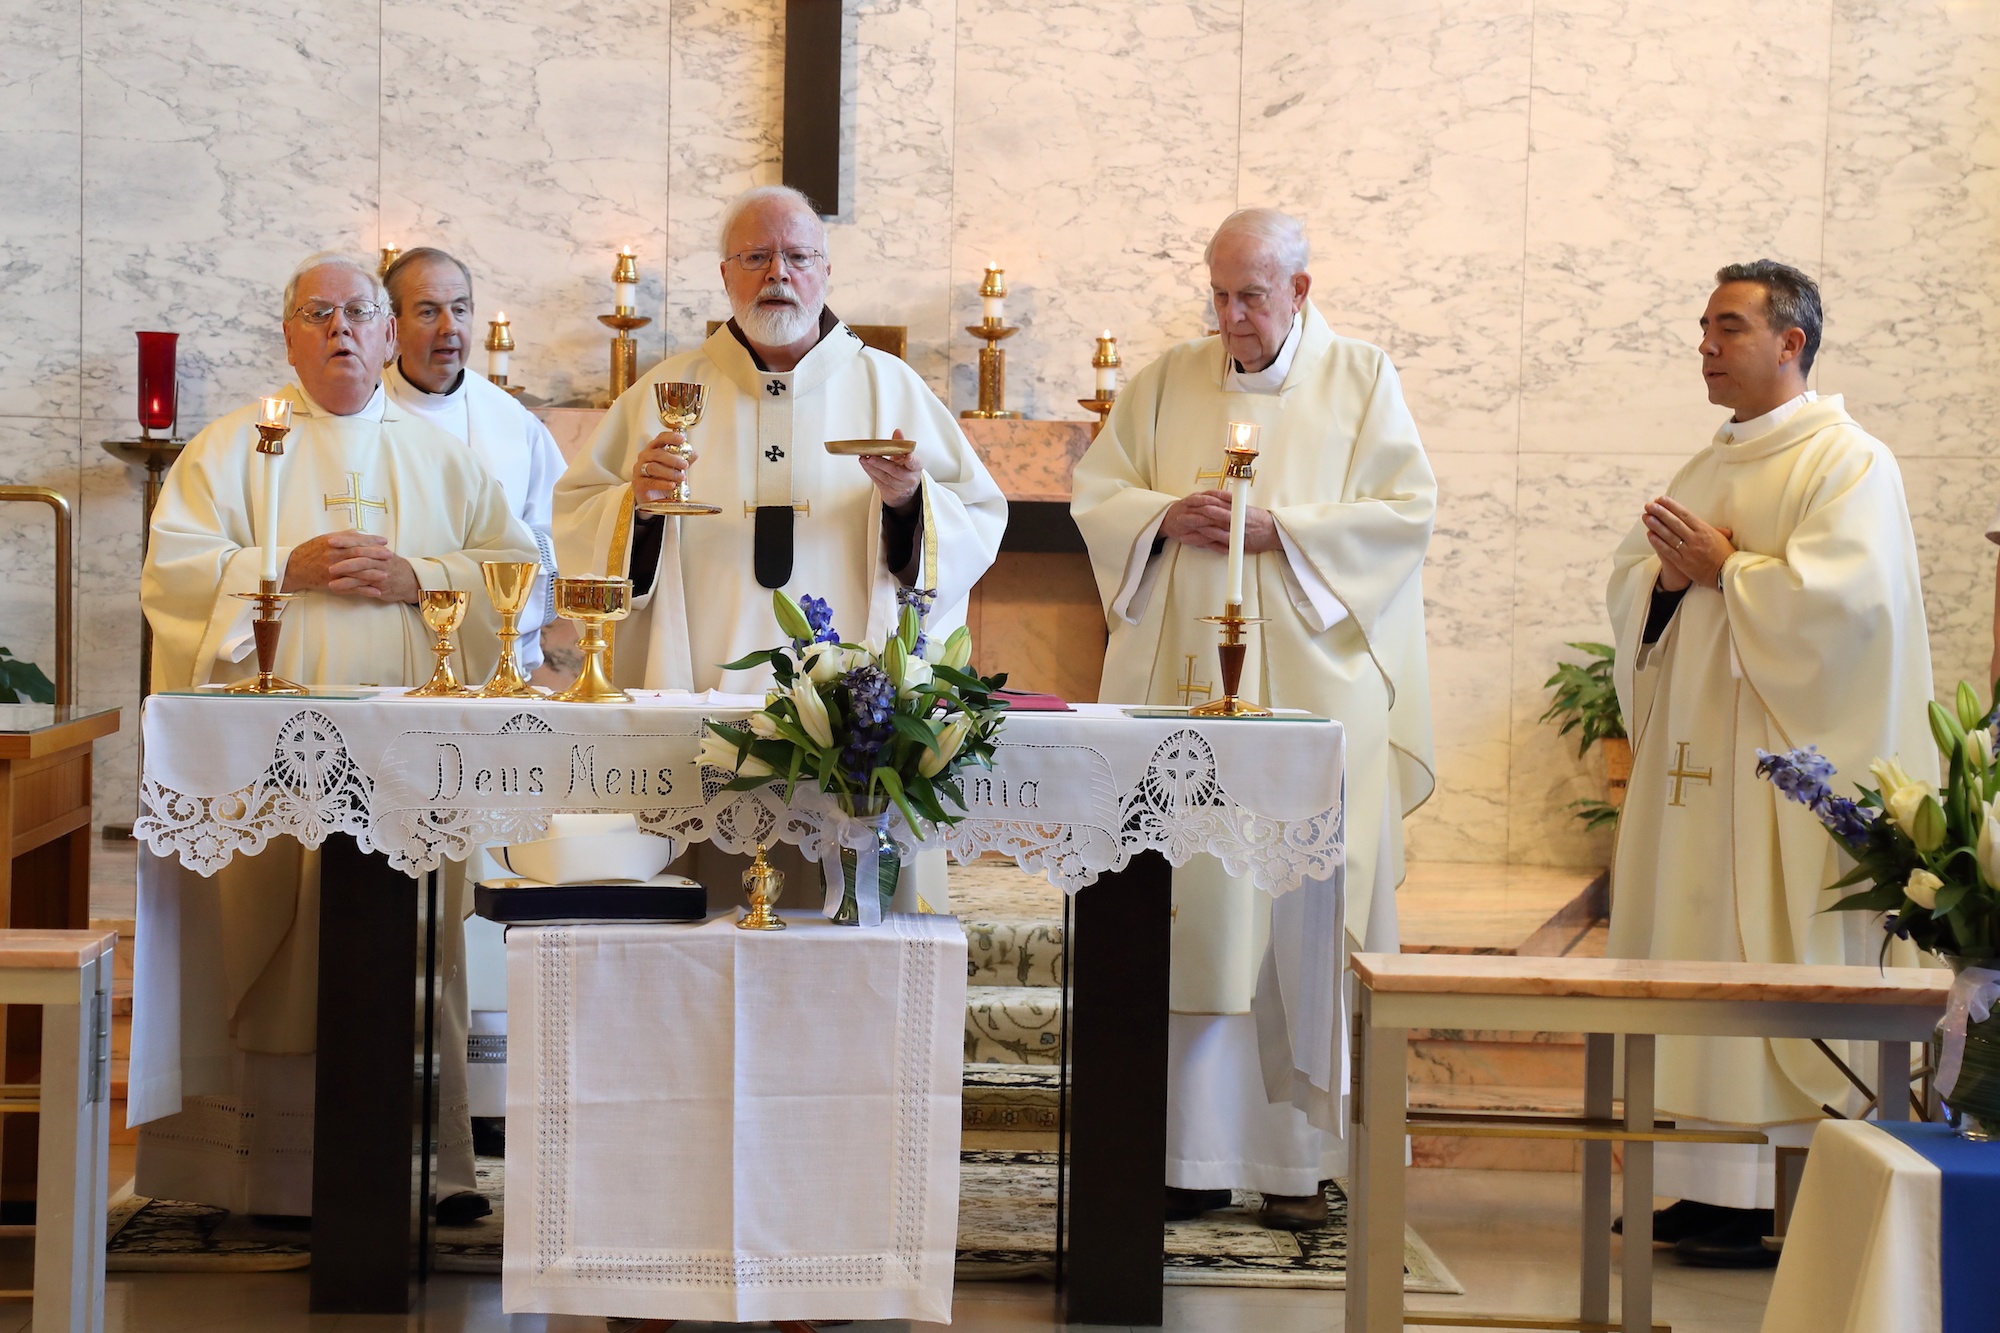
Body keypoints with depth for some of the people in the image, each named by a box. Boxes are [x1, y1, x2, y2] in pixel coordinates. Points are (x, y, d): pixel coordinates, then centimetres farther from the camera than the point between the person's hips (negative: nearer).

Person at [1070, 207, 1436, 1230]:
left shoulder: (1361, 380, 6)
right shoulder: (1169, 382, 14)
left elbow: (1404, 510, -2)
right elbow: (1096, 495, 13)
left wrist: (1282, 528, -12)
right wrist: (1167, 516, -7)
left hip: (1314, 687, -2)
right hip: (1184, 683, 2)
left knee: (1304, 911, -4)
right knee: (1191, 907, -1)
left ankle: (1298, 1157, 2)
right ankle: (1195, 1152, 4)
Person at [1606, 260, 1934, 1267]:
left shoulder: (1848, 462, -7)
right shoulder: (1711, 466, 19)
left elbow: (1840, 600, -20)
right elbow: (1627, 584, 18)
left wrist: (1724, 569, -12)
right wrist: (1669, 573, -4)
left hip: (1783, 764, -8)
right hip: (1697, 751, 8)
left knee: (1767, 973, -9)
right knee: (1697, 962, 7)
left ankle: (1777, 1204, -5)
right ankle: (1709, 1188, 12)